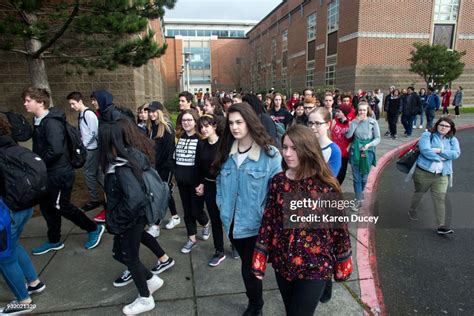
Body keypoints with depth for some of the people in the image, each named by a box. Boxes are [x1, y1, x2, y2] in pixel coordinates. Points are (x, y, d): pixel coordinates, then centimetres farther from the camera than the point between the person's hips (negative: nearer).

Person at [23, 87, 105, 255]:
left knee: (62, 206, 2)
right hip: (49, 174, 10)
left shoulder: (51, 122, -20)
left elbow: (55, 150, -29)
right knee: (47, 206, 16)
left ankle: (94, 229, 17)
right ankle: (54, 241, 32)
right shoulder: (40, 121, 10)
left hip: (59, 173, -10)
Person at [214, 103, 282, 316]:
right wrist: (221, 204, 5)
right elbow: (221, 182, 13)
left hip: (256, 224, -5)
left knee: (249, 268, 8)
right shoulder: (226, 153, 3)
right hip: (232, 222, 5)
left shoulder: (269, 154, -15)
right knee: (248, 265, 22)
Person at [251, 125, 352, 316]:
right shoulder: (277, 181, -5)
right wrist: (259, 259, 0)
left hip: (315, 266, -3)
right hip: (282, 263, 4)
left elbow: (339, 226, -6)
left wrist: (342, 264, 1)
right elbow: (268, 220, 0)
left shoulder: (326, 184, -14)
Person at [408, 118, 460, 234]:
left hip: (441, 175, 2)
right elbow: (425, 150, -18)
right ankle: (412, 210, 41)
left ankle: (441, 226, -4)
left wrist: (440, 151, -17)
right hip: (423, 172, -2)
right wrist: (441, 158, -13)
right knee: (419, 193, 16)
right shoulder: (427, 135, -2)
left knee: (440, 199, -4)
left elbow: (456, 154, -7)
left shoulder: (453, 140, 10)